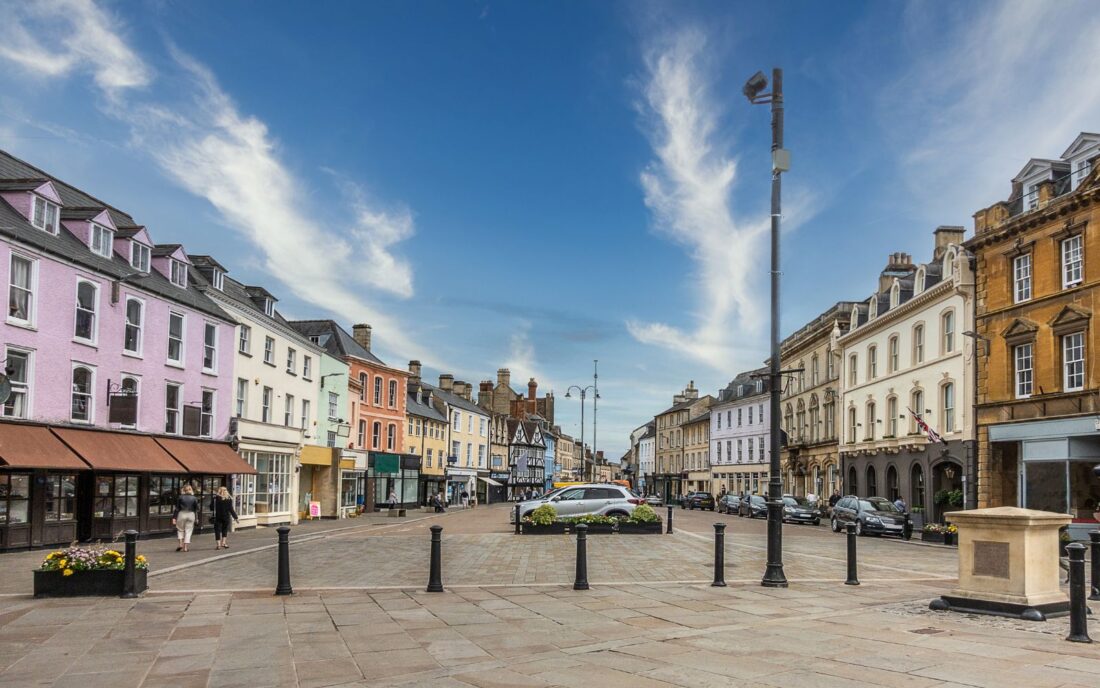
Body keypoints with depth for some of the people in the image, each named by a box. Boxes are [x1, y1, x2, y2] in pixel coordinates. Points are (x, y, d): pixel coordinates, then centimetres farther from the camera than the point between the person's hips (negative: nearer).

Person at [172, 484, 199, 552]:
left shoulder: (180, 497, -1)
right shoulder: (194, 498, 2)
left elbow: (177, 508, -3)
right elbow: (197, 509, 3)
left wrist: (174, 518, -1)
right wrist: (196, 518, 16)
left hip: (182, 514, -1)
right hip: (191, 515, 1)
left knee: (180, 529, 15)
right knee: (188, 531, 6)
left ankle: (181, 544, 1)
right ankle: (186, 547, 4)